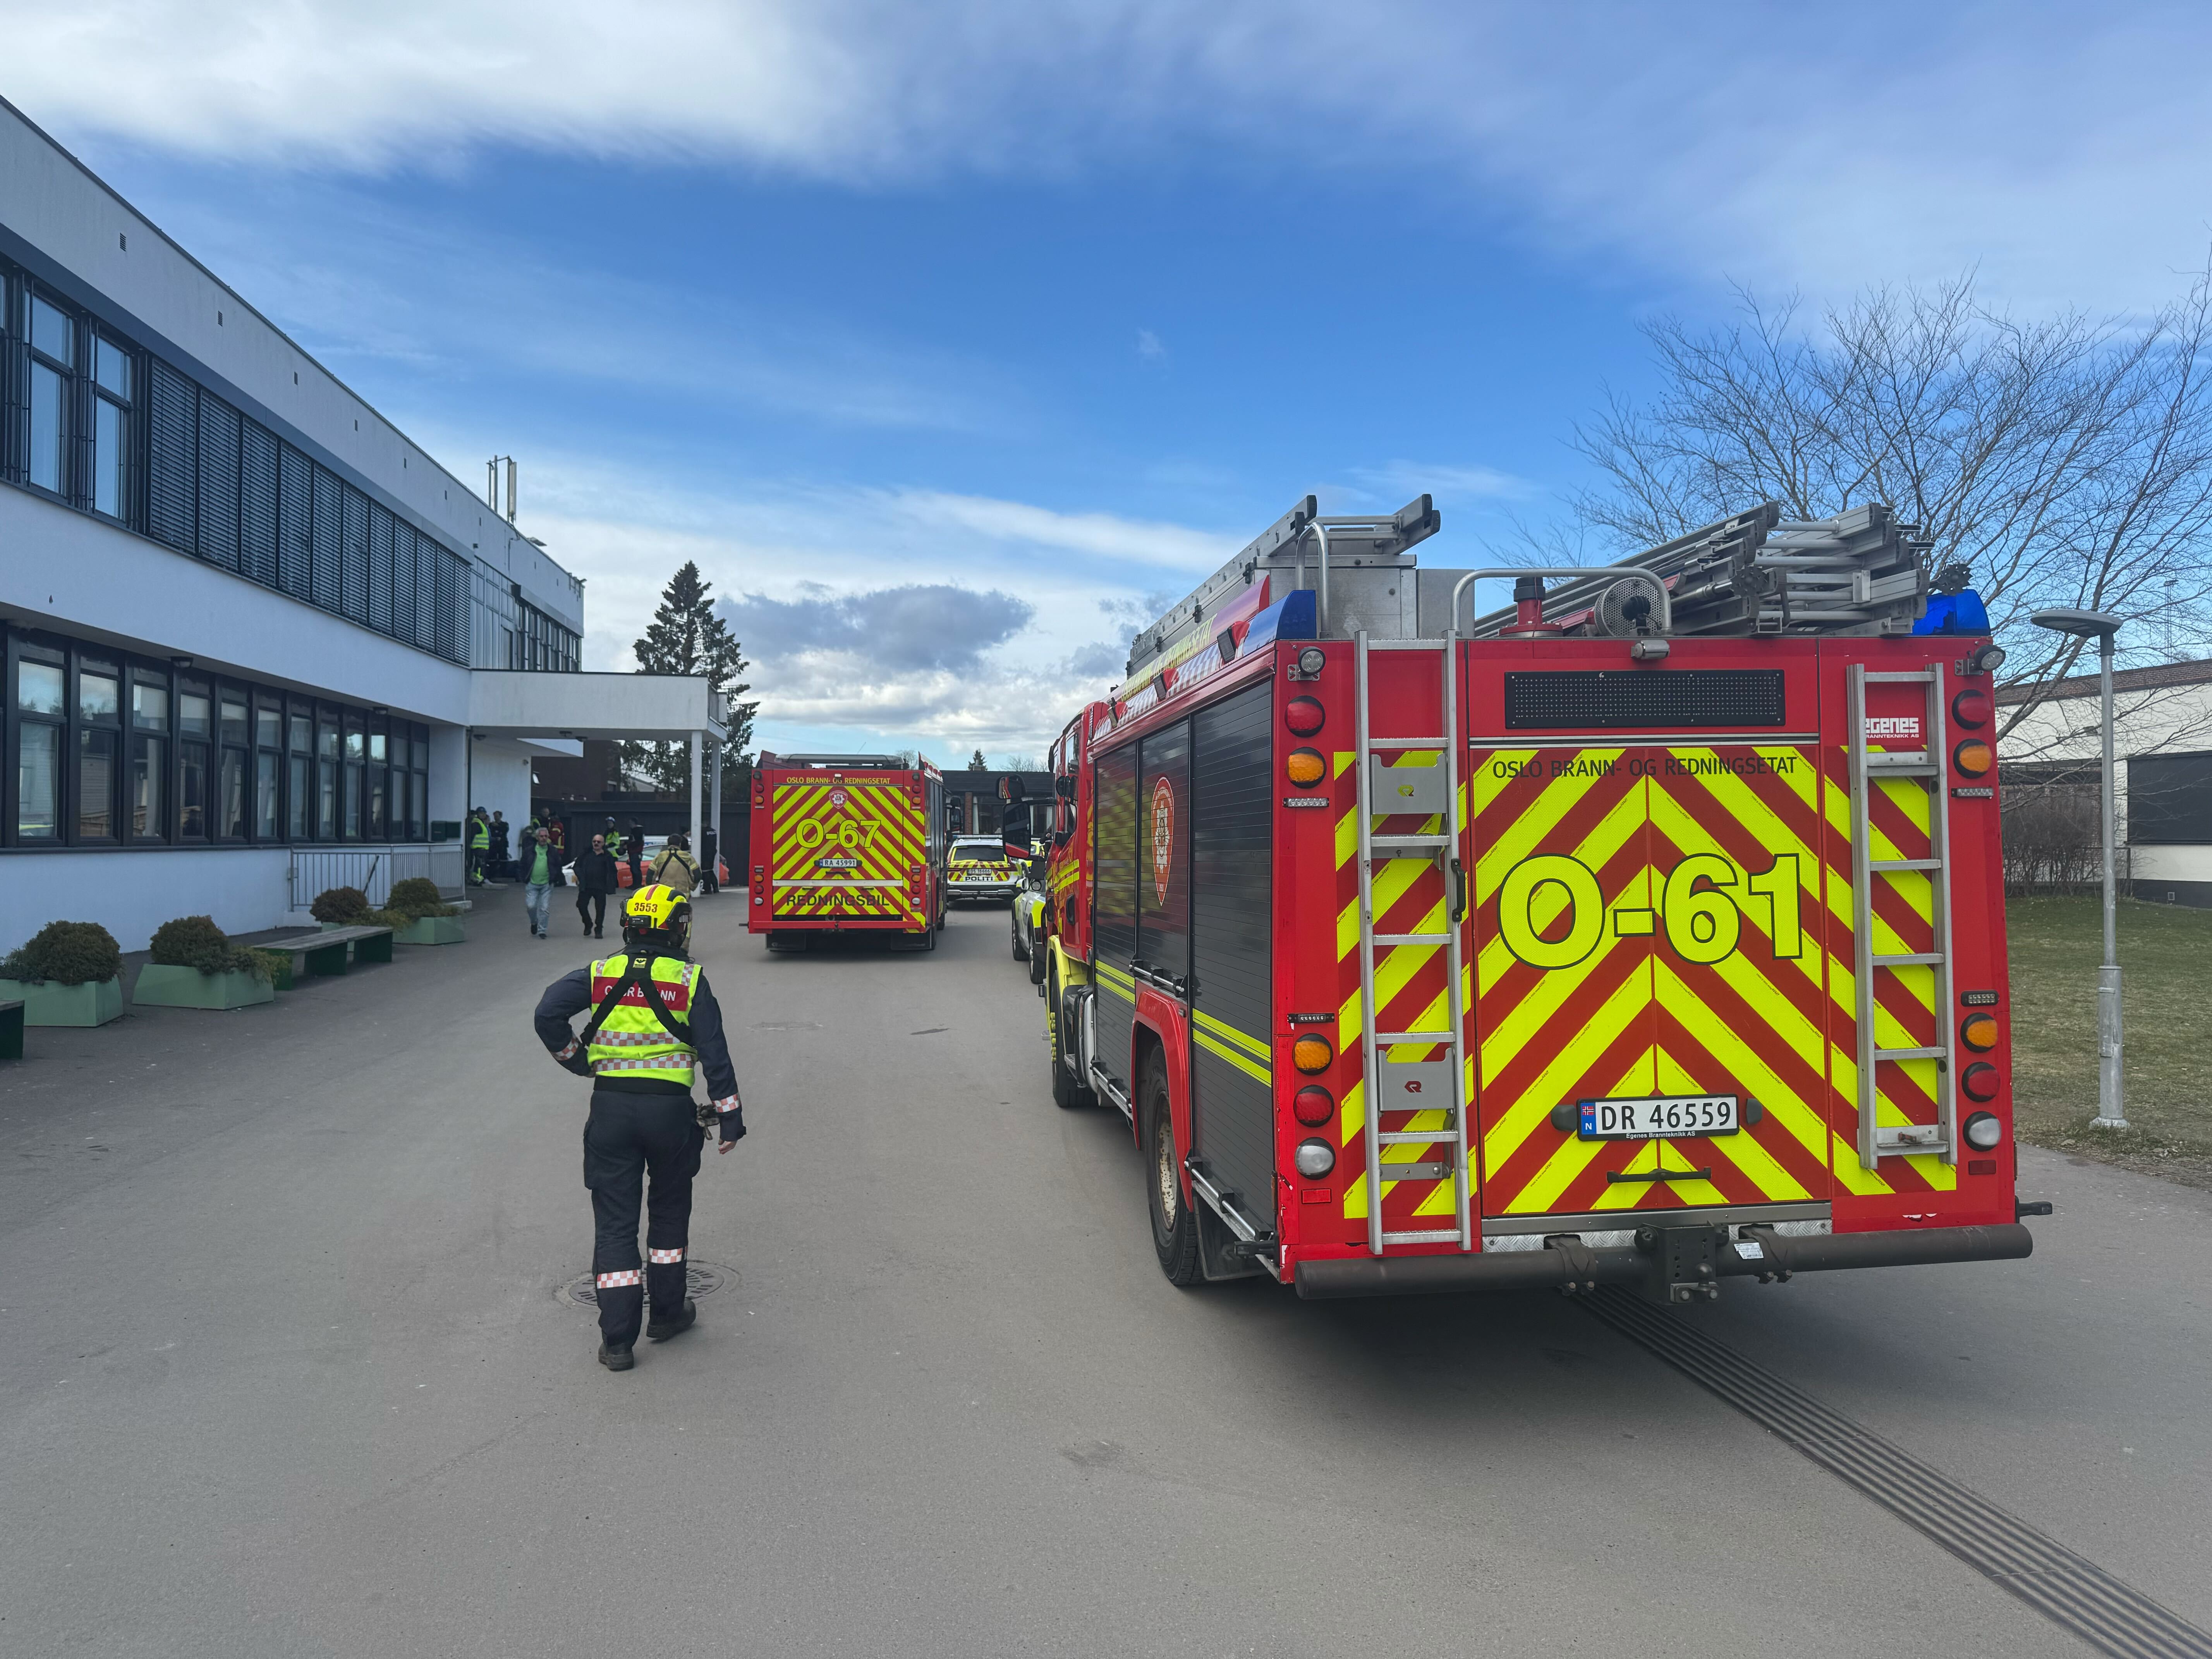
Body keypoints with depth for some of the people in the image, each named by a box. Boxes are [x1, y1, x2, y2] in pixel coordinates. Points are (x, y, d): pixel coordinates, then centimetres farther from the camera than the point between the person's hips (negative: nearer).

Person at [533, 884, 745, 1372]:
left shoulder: (601, 974, 4)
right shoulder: (690, 981, -1)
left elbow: (548, 1013, -8)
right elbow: (714, 1053, -4)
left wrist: (574, 1057, 7)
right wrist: (730, 1115, 2)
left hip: (611, 1107, 1)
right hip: (670, 1109, -1)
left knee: (614, 1221, 7)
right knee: (669, 1210, 20)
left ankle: (618, 1340, 7)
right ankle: (667, 1313, 29)